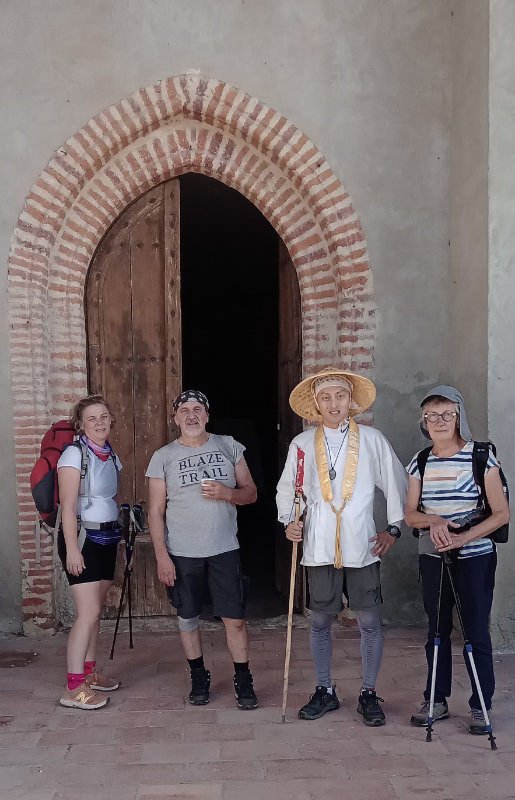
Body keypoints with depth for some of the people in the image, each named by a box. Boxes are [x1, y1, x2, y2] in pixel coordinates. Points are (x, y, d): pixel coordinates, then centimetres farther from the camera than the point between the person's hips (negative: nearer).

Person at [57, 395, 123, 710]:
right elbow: (68, 505, -16)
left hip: (106, 538, 7)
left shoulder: (111, 456, 10)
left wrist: (118, 536, 13)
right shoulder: (74, 455, -12)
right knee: (89, 611, -11)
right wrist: (72, 549, -20)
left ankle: (90, 671, 25)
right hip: (82, 537, -7)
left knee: (96, 609, 12)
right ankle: (74, 688, -5)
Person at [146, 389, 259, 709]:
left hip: (224, 549, 0)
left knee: (235, 619, 2)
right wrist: (161, 555, -7)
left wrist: (228, 493, -15)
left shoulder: (228, 446, 4)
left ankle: (243, 680, 20)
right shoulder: (163, 457, 0)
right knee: (188, 618, 11)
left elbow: (251, 493, 7)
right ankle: (199, 678, 29)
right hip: (181, 553, 0)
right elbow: (156, 511, 0)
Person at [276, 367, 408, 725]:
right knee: (320, 621, 10)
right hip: (320, 548, 1)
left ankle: (369, 693, 23)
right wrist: (289, 521, 0)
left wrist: (394, 528, 3)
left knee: (370, 621, 5)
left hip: (363, 547, -1)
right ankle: (325, 691, 27)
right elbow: (286, 489, 14)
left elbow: (397, 484, 7)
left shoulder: (373, 439, 1)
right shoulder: (302, 444, 5)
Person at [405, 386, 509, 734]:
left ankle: (481, 705, 18)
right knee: (437, 630, 13)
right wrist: (433, 520, -16)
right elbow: (410, 514, 6)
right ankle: (437, 701, 26)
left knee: (476, 631, 3)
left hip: (475, 558, -4)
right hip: (433, 558, 4)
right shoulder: (420, 462, 3)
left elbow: (502, 513, -10)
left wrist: (465, 537, -21)